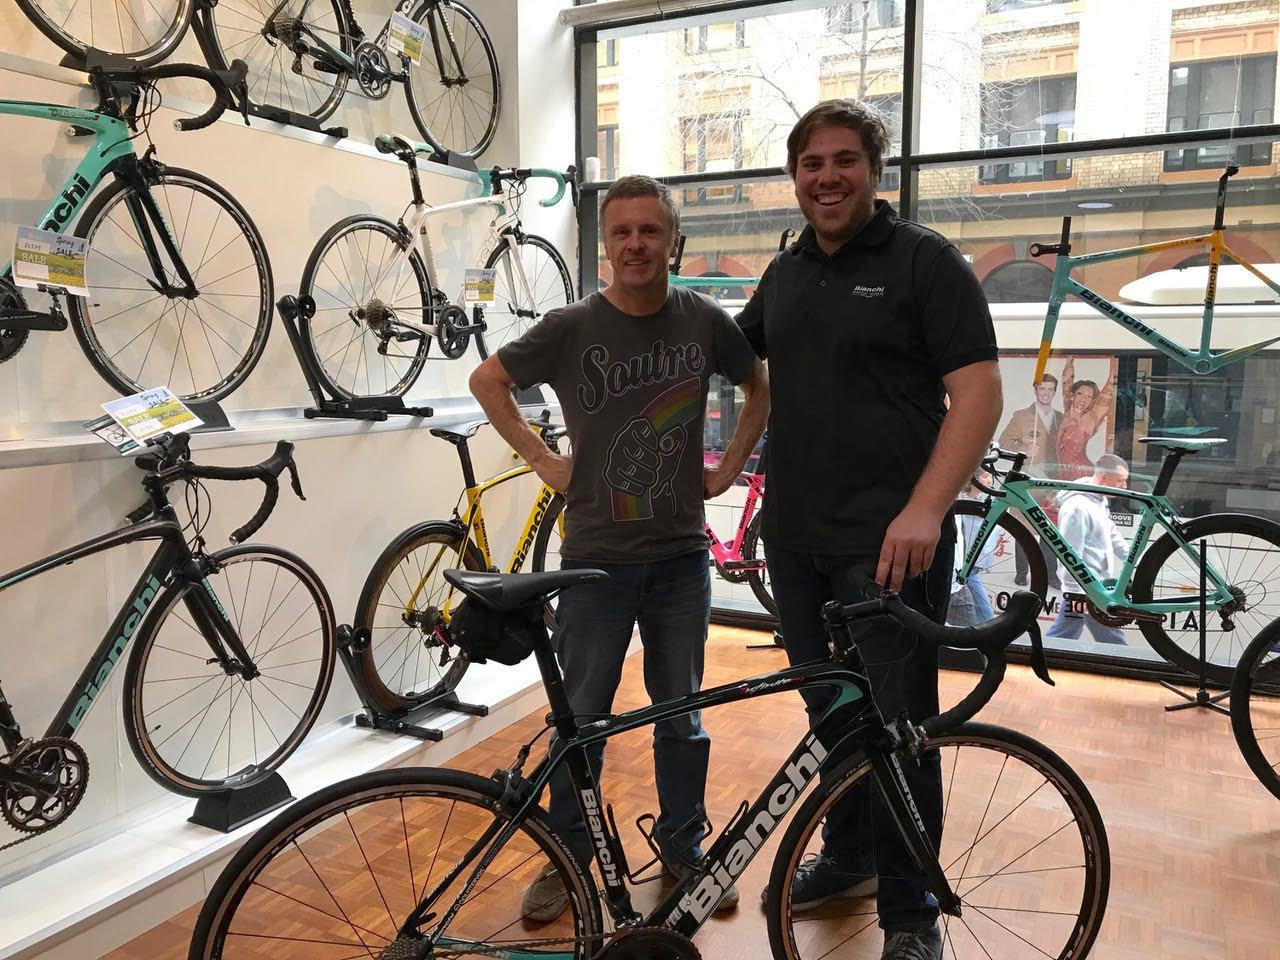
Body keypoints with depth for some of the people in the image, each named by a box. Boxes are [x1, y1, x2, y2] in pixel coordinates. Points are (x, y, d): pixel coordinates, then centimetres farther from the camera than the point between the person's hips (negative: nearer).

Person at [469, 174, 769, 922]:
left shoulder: (705, 321, -2)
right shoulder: (571, 328, -8)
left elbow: (762, 386, 15)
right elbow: (488, 381, 5)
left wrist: (731, 466, 7)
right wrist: (543, 459, -1)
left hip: (681, 557, 2)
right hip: (596, 558, -1)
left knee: (683, 717, 13)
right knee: (582, 718, 9)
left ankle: (684, 849, 33)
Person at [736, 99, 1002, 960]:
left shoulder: (924, 261, -5)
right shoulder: (787, 271, 13)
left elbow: (978, 390, -13)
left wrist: (925, 508, -23)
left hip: (891, 541, -6)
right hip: (797, 535, 6)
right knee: (829, 712, 17)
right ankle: (848, 855, 37)